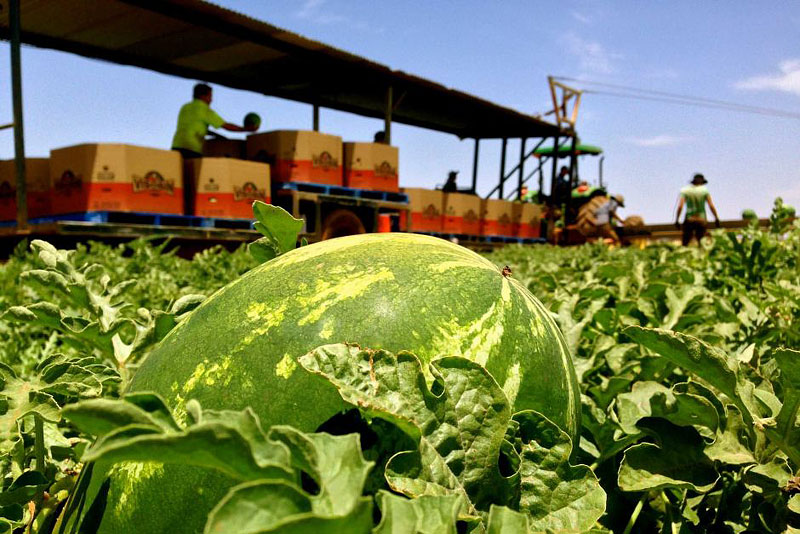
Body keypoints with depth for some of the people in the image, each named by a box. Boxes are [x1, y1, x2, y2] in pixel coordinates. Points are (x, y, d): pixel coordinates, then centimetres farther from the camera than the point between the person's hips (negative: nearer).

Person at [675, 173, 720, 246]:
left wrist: (677, 220, -5)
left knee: (685, 243, 2)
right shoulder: (704, 190, 1)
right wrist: (716, 218, 4)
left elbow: (680, 206, -8)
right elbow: (711, 206, -4)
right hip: (701, 220, 0)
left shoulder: (685, 191, 2)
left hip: (689, 220, 0)